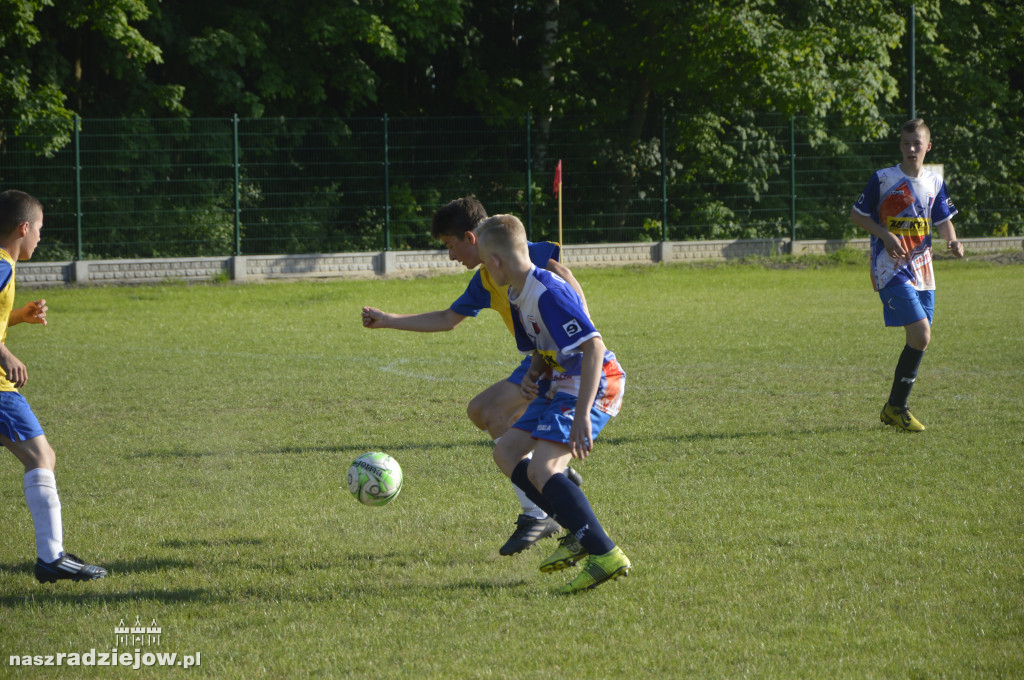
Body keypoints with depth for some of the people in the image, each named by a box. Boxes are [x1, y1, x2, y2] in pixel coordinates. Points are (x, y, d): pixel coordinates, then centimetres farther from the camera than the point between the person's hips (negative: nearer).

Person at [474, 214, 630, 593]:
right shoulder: (519, 297, 10)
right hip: (561, 386, 11)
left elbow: (593, 348, -29)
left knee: (542, 469, -23)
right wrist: (533, 374, -1)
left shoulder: (548, 293, -23)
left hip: (594, 386, -11)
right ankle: (579, 533, 10)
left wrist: (582, 415, -34)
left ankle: (606, 555, -25)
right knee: (506, 452, 12)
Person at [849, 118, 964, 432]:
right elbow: (857, 214, 0)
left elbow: (943, 221, 18)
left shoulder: (934, 182, 9)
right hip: (891, 269, -6)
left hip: (922, 270, 6)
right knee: (920, 335, -17)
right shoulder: (883, 179, -5)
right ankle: (896, 406, -5)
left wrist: (953, 241, -4)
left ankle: (894, 408, 18)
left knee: (919, 340, 4)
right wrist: (886, 235, -15)